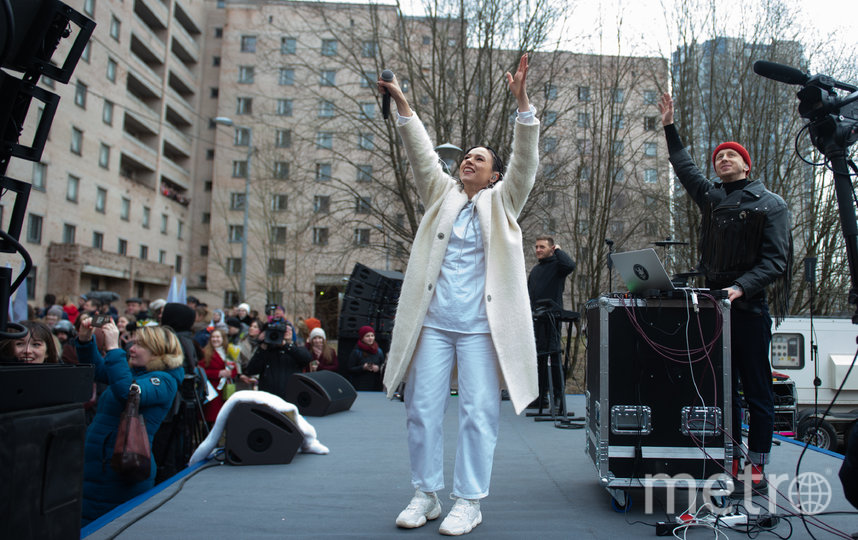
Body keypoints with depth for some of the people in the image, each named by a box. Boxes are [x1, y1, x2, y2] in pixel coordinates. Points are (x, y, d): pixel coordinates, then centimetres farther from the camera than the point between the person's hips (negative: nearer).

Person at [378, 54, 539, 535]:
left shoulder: (502, 202, 11)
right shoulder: (442, 194, 17)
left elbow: (526, 160, -2)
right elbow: (422, 152, 8)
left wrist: (522, 102, -13)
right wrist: (402, 103, -2)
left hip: (481, 325, -2)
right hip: (432, 320, 3)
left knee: (479, 412, -1)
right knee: (423, 408, 4)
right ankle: (425, 495, 18)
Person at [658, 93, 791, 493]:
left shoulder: (770, 204, 0)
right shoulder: (711, 197, 14)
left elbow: (775, 260, -8)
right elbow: (684, 167, 31)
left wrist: (741, 287, -22)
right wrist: (670, 127, 32)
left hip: (749, 307, -5)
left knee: (757, 391, 0)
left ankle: (757, 467, 7)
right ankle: (732, 458, 17)